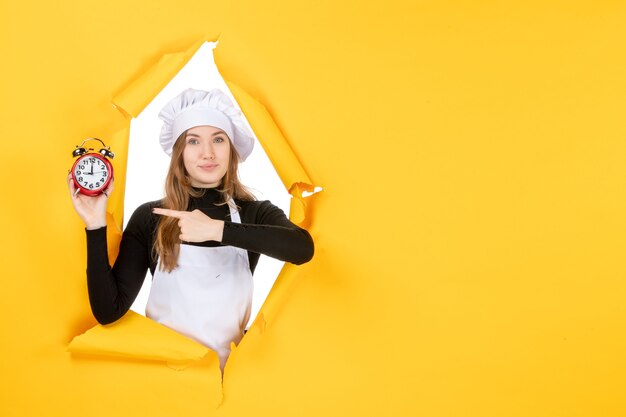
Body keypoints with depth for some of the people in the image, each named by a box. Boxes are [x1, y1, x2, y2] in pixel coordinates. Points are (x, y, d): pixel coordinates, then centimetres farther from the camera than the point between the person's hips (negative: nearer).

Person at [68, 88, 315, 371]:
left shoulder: (256, 213, 0)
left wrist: (218, 230, -25)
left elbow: (304, 248, -22)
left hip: (228, 368, 0)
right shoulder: (149, 217, -1)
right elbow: (108, 311, -5)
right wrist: (96, 227, -13)